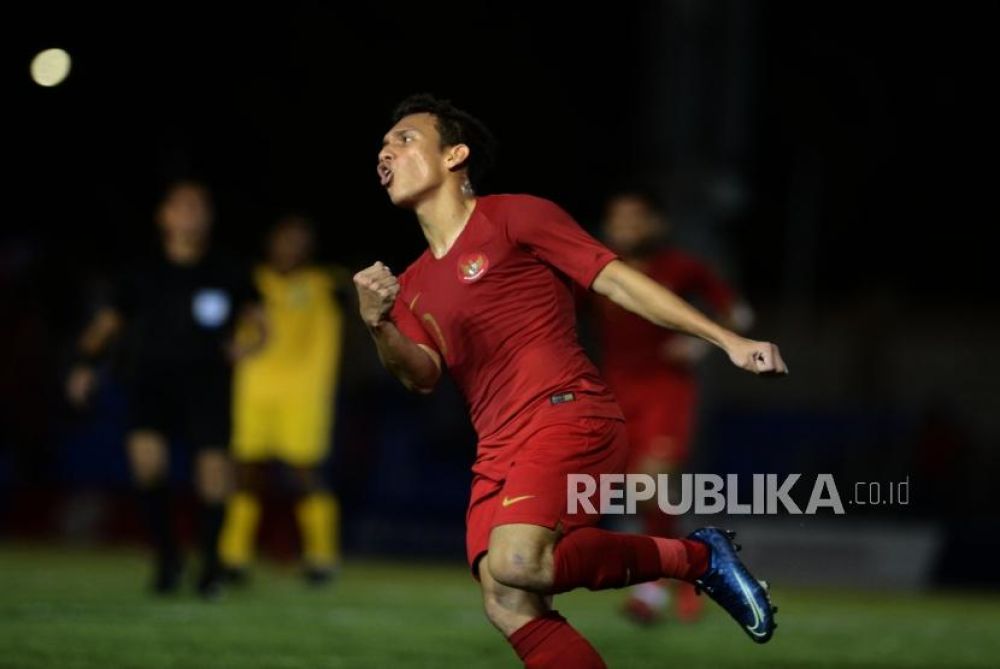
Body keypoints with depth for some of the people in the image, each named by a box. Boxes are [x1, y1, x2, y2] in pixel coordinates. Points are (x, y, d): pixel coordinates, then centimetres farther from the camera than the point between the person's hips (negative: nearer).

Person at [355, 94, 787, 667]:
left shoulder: (514, 217, 3)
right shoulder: (414, 285, 21)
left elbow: (618, 280, -1)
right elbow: (422, 376, 6)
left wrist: (730, 341, -8)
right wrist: (378, 325, -16)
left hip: (568, 413, -7)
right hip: (498, 451, 7)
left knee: (516, 565, -29)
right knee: (509, 608, -12)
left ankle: (697, 556, -10)